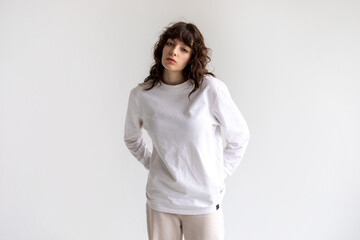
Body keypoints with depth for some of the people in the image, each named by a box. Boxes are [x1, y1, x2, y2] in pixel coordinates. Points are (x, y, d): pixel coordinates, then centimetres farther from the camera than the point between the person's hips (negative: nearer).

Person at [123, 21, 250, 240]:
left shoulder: (210, 89, -12)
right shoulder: (141, 95, -3)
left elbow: (240, 137, -1)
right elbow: (132, 139, 16)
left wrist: (219, 174, 0)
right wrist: (151, 164, 8)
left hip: (204, 201, -2)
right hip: (159, 201, 2)